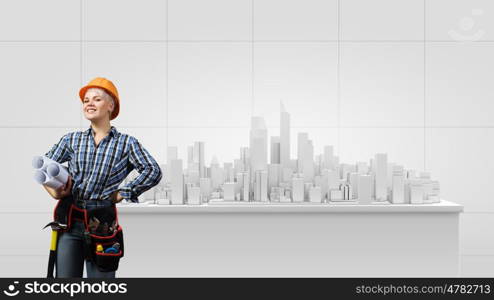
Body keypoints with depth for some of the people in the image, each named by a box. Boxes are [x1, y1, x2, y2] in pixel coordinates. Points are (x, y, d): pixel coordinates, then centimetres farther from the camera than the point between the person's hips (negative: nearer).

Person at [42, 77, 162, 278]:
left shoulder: (126, 143, 2)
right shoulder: (71, 140, 11)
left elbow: (153, 172, -5)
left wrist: (122, 194, -5)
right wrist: (53, 191, -1)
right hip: (70, 221, 2)